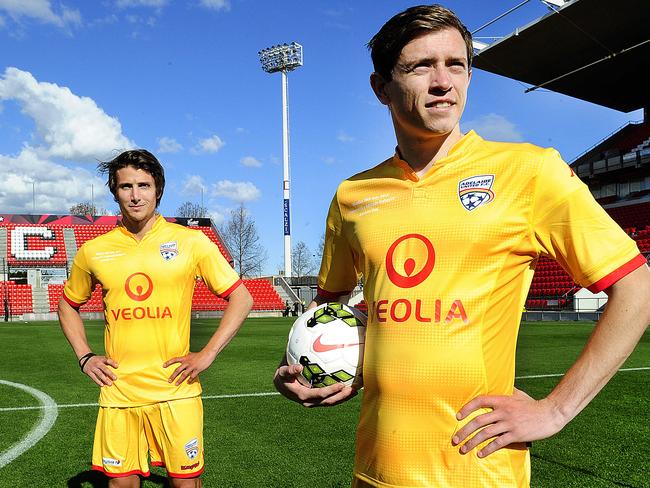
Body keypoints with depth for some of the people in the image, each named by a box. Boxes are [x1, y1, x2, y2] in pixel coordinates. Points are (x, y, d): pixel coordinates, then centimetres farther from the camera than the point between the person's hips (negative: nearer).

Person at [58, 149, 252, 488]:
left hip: (176, 389, -2)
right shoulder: (94, 250, 4)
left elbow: (241, 298, 0)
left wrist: (207, 355, -6)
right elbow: (68, 305, 21)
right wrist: (84, 357, 8)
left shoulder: (191, 241, -3)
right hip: (117, 390, 2)